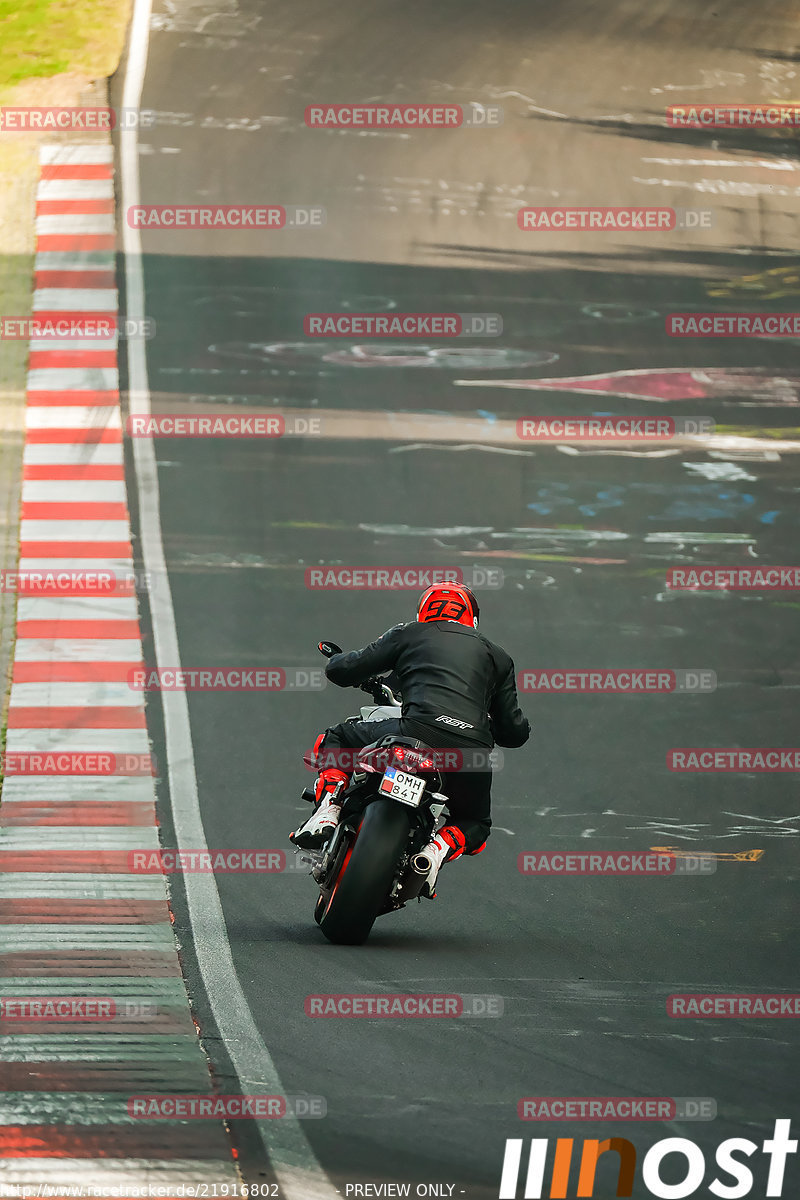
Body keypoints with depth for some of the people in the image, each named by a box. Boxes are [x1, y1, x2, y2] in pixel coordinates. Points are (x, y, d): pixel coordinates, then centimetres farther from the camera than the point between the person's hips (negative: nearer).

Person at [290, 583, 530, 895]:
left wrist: (339, 660, 43)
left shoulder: (408, 634, 21)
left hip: (420, 732, -2)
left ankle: (326, 813, -1)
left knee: (334, 739, 24)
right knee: (475, 825, 31)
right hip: (472, 751, 2)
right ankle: (437, 849, -3)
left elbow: (340, 670, 18)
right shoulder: (496, 656, 27)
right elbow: (514, 732, 23)